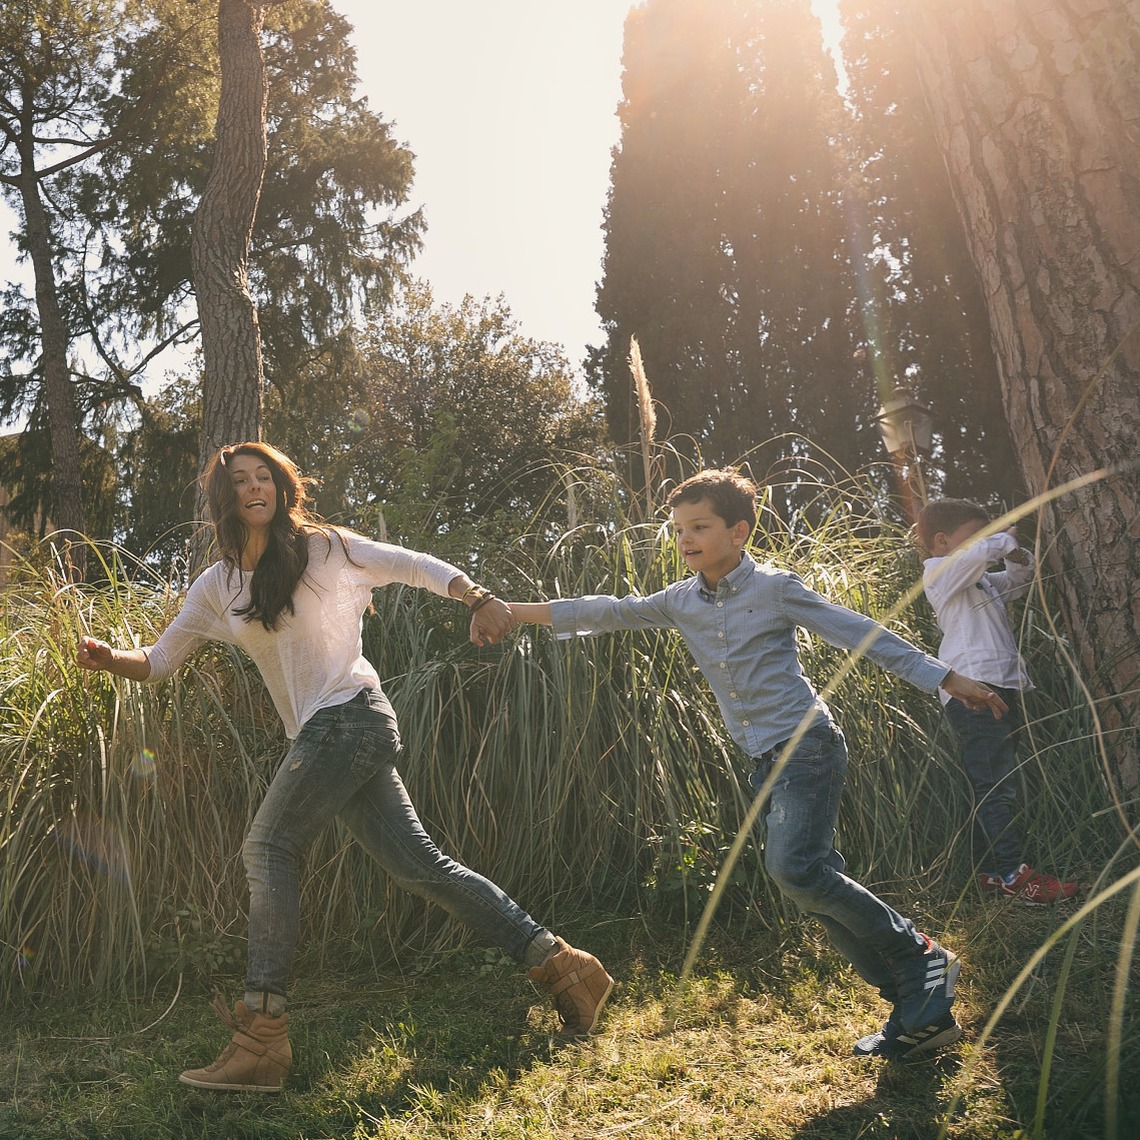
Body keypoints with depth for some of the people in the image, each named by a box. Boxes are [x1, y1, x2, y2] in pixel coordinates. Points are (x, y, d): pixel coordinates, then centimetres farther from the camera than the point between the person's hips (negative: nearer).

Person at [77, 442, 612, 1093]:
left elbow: (416, 566, 2)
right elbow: (158, 662, 17)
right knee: (419, 865, 3)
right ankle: (560, 963, 9)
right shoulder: (216, 588, 14)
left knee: (269, 847, -11)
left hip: (349, 717, -6)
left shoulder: (322, 548, 0)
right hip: (318, 734, 6)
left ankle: (261, 1038, -7)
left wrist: (479, 600, -14)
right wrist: (111, 660, -5)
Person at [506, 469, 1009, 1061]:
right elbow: (610, 612, 10)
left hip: (807, 745, -7)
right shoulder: (680, 603, 8)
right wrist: (514, 610, 5)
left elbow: (861, 633, -7)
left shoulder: (775, 587, -7)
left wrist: (950, 680, -9)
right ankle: (922, 1010, 13)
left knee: (795, 867, -23)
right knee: (820, 889, 4)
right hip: (768, 762, 7)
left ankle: (919, 956, -4)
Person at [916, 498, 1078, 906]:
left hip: (1002, 687, 11)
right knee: (994, 788, -11)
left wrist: (1018, 558, 13)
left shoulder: (980, 580, 25)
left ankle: (989, 873, 16)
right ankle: (1013, 875, -12)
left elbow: (1016, 582, 35)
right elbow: (975, 555, -23)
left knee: (994, 789, 11)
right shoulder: (939, 570, -4)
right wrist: (1006, 539, -4)